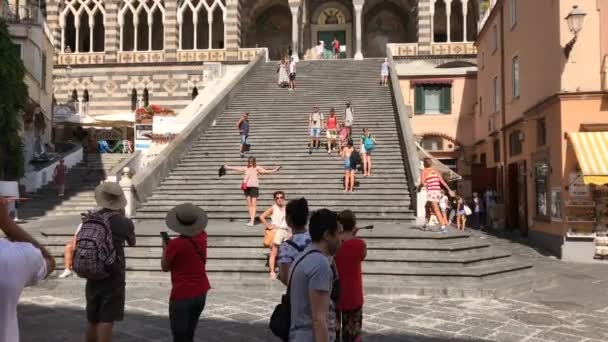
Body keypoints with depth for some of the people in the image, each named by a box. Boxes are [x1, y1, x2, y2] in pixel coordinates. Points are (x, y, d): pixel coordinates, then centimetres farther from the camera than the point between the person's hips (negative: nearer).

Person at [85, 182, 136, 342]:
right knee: (107, 321, -4)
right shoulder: (124, 222, -8)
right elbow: (132, 243, 12)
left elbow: (78, 247, 9)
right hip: (114, 278, -5)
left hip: (93, 277, 5)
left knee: (92, 320, 18)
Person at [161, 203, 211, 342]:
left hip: (182, 295, -6)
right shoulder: (201, 237, -2)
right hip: (201, 293, 6)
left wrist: (165, 248, 8)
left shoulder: (176, 244, -19)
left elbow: (165, 267, -4)